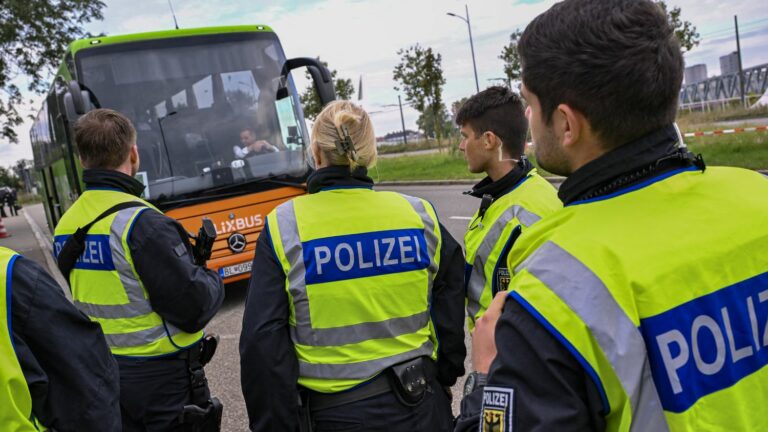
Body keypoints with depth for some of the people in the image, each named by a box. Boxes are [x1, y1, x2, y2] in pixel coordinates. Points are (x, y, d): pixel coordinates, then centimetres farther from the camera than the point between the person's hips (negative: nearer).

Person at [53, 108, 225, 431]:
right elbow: (194, 308, -23)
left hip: (100, 373, 7)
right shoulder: (142, 222, -23)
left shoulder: (66, 226, 2)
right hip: (161, 379, -7)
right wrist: (212, 280, -1)